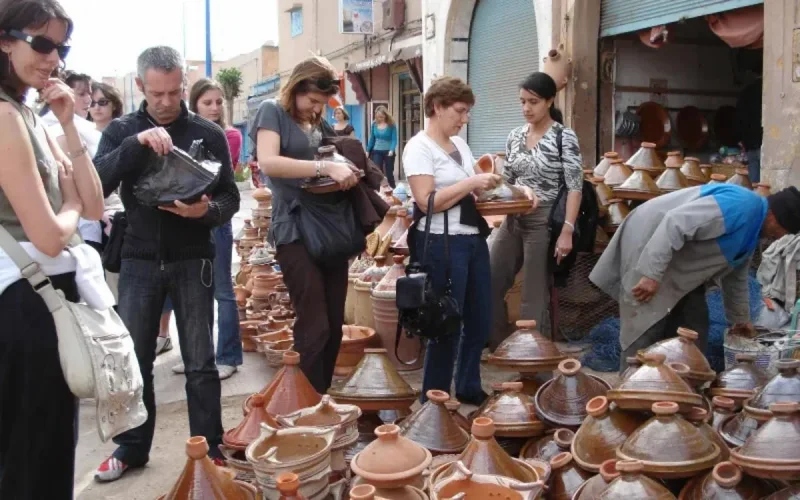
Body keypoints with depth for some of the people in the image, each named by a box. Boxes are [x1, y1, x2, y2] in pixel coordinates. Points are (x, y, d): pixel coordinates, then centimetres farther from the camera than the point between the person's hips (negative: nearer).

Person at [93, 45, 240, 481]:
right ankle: (131, 448, 24)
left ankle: (209, 450, 15)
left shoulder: (208, 133, 0)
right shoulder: (122, 130, 3)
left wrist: (208, 210, -22)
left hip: (192, 259, -1)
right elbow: (95, 183, -12)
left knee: (200, 363, 4)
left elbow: (230, 197, 1)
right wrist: (136, 143, -26)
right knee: (133, 360, 8)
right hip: (140, 260, 1)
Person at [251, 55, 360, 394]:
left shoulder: (323, 126, 17)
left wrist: (350, 170, 3)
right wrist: (325, 167, -25)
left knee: (334, 325, 9)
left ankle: (324, 397, 21)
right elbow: (268, 162, -18)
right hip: (295, 231, -7)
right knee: (314, 326, -9)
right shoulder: (273, 112, -1)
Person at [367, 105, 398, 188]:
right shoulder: (374, 124, 3)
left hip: (388, 152, -3)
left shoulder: (391, 125, -9)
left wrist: (391, 150, -28)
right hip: (376, 151, 3)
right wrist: (368, 151, 8)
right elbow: (372, 139, 10)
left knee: (389, 173, 6)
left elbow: (394, 139, -13)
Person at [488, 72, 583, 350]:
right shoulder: (515, 136, 9)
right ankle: (500, 345, 27)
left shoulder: (564, 137, -8)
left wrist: (567, 231, -21)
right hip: (513, 221, 7)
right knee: (489, 283, 9)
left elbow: (575, 187, -13)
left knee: (534, 295, 1)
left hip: (544, 223, -6)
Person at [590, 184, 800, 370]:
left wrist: (740, 318, 34)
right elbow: (675, 223, -33)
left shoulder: (751, 230, 10)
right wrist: (651, 274, -35)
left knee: (694, 324, 10)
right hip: (647, 243, -11)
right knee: (647, 327, -12)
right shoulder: (740, 206, -24)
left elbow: (736, 275, 26)